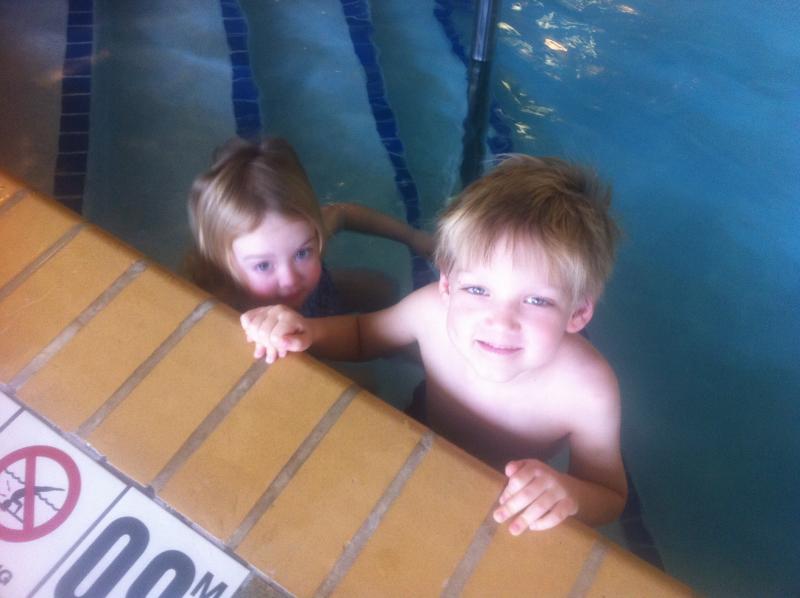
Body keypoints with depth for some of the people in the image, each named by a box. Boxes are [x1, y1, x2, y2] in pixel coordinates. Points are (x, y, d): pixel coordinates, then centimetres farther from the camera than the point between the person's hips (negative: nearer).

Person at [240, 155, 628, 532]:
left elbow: (610, 501, -17)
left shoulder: (587, 390, -36)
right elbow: (361, 334, -5)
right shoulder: (433, 309, -29)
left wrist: (570, 494, -41)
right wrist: (307, 330, -27)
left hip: (514, 518, 0)